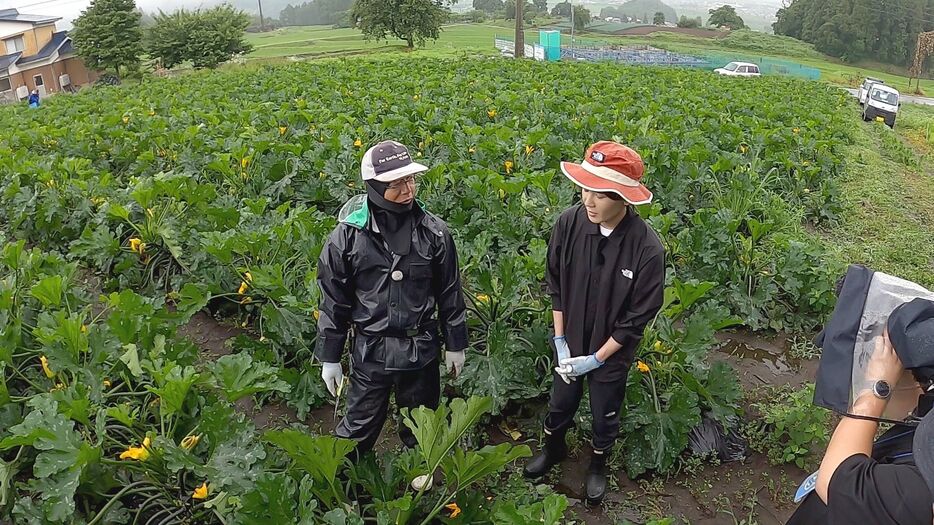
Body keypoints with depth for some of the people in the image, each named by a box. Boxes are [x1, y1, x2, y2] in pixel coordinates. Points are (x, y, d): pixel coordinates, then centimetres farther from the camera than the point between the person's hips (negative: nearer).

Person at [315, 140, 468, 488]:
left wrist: (456, 344, 8)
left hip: (422, 349, 2)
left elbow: (449, 292, 2)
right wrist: (329, 358, 0)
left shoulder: (433, 232, -9)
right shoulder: (349, 235, -13)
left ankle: (421, 478, 48)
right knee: (358, 429, 14)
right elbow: (333, 300, -4)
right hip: (371, 351, -1)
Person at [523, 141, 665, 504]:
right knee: (559, 404, 24)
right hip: (570, 344, 2)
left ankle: (598, 466, 52)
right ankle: (553, 449, 55)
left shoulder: (647, 249, -29)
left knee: (604, 417, 21)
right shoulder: (569, 223, -21)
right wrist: (560, 341, -6)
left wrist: (597, 359, -14)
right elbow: (556, 284, -6)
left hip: (612, 353, -2)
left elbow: (639, 316, -17)